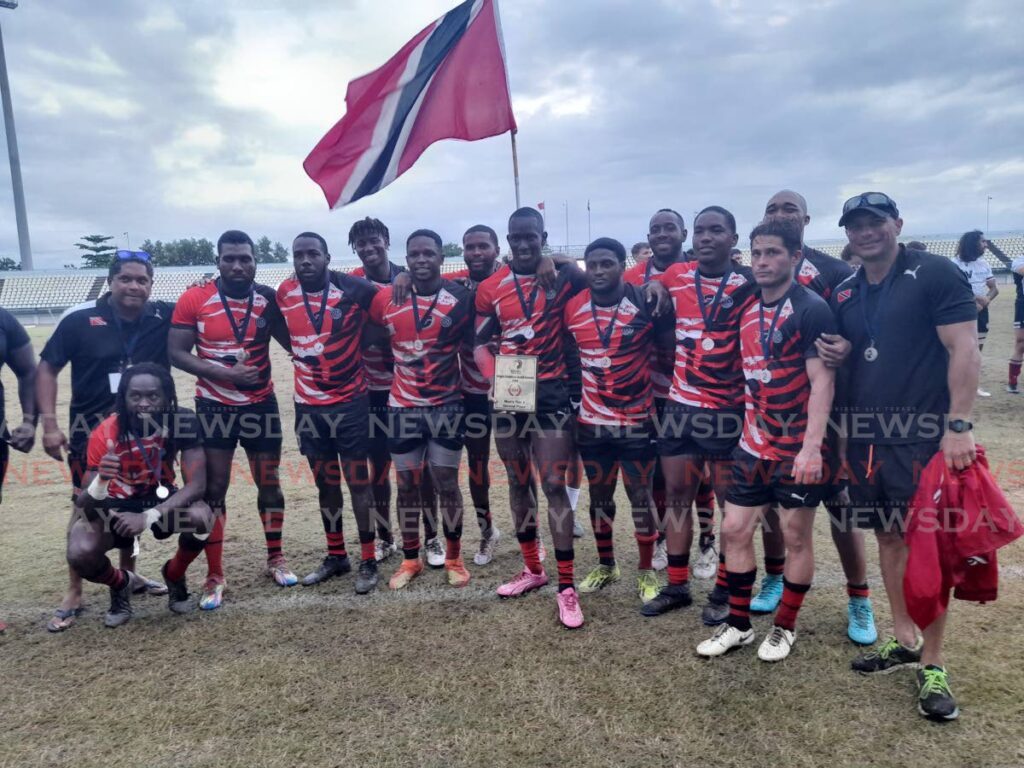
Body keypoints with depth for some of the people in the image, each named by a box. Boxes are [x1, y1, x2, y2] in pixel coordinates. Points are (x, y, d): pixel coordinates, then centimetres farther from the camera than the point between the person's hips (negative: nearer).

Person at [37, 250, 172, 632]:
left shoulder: (164, 318, -6)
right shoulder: (80, 319, -12)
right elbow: (47, 369, -5)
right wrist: (49, 424, -11)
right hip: (91, 434, -3)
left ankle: (128, 573, 36)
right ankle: (74, 594, 17)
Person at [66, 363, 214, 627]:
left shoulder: (183, 422, -24)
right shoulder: (105, 434, -26)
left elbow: (196, 484, -28)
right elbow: (84, 509, -25)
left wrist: (148, 517, -39)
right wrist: (99, 483, -48)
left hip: (161, 499, 1)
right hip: (116, 504, 0)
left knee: (202, 517, -31)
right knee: (79, 554, -29)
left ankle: (174, 576, 3)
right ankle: (120, 584, 9)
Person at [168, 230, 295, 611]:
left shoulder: (268, 298, -3)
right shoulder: (194, 299, -8)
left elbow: (292, 342, 6)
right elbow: (176, 353, -9)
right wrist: (225, 373, -21)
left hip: (261, 405, 2)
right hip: (214, 407, -2)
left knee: (269, 484, 11)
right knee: (213, 490, 2)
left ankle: (275, 559, 29)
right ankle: (215, 576, 14)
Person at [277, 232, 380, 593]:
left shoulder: (354, 289, -13)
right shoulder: (284, 294, -1)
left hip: (351, 402, -3)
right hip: (308, 405, 4)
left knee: (358, 482, 2)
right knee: (326, 483, 13)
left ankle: (368, 562, 13)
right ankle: (336, 556, 27)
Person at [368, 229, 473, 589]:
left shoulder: (461, 298, -6)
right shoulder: (385, 299, -2)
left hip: (447, 406, -2)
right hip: (402, 407, 2)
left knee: (447, 483, 4)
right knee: (407, 484, 8)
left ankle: (454, 558, 19)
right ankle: (410, 559, 23)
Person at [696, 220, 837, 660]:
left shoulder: (811, 310, -13)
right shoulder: (748, 310, 8)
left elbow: (822, 381, -18)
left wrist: (812, 447, -24)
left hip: (798, 448, -6)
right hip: (754, 445, 7)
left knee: (796, 536, 7)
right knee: (735, 530, 8)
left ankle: (785, 628, 25)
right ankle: (738, 624, 23)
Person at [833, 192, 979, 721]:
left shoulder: (935, 275, -5)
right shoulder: (844, 294, 12)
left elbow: (964, 350, -10)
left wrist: (958, 425, -16)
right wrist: (837, 435, 13)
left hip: (923, 438, -6)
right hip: (864, 438, 6)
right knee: (889, 538, 14)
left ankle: (932, 665, 13)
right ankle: (903, 641, 28)